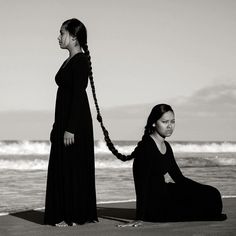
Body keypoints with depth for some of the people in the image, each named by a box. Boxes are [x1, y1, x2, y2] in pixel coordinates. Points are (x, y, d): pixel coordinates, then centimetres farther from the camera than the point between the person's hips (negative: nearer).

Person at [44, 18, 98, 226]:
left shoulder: (81, 60, -13)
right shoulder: (70, 61, 15)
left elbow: (78, 96, -19)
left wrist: (70, 129, -22)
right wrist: (58, 126, 19)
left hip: (76, 121, -10)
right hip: (64, 119, 10)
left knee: (74, 167, -5)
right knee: (61, 167, 10)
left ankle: (75, 216, 1)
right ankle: (65, 215, 16)